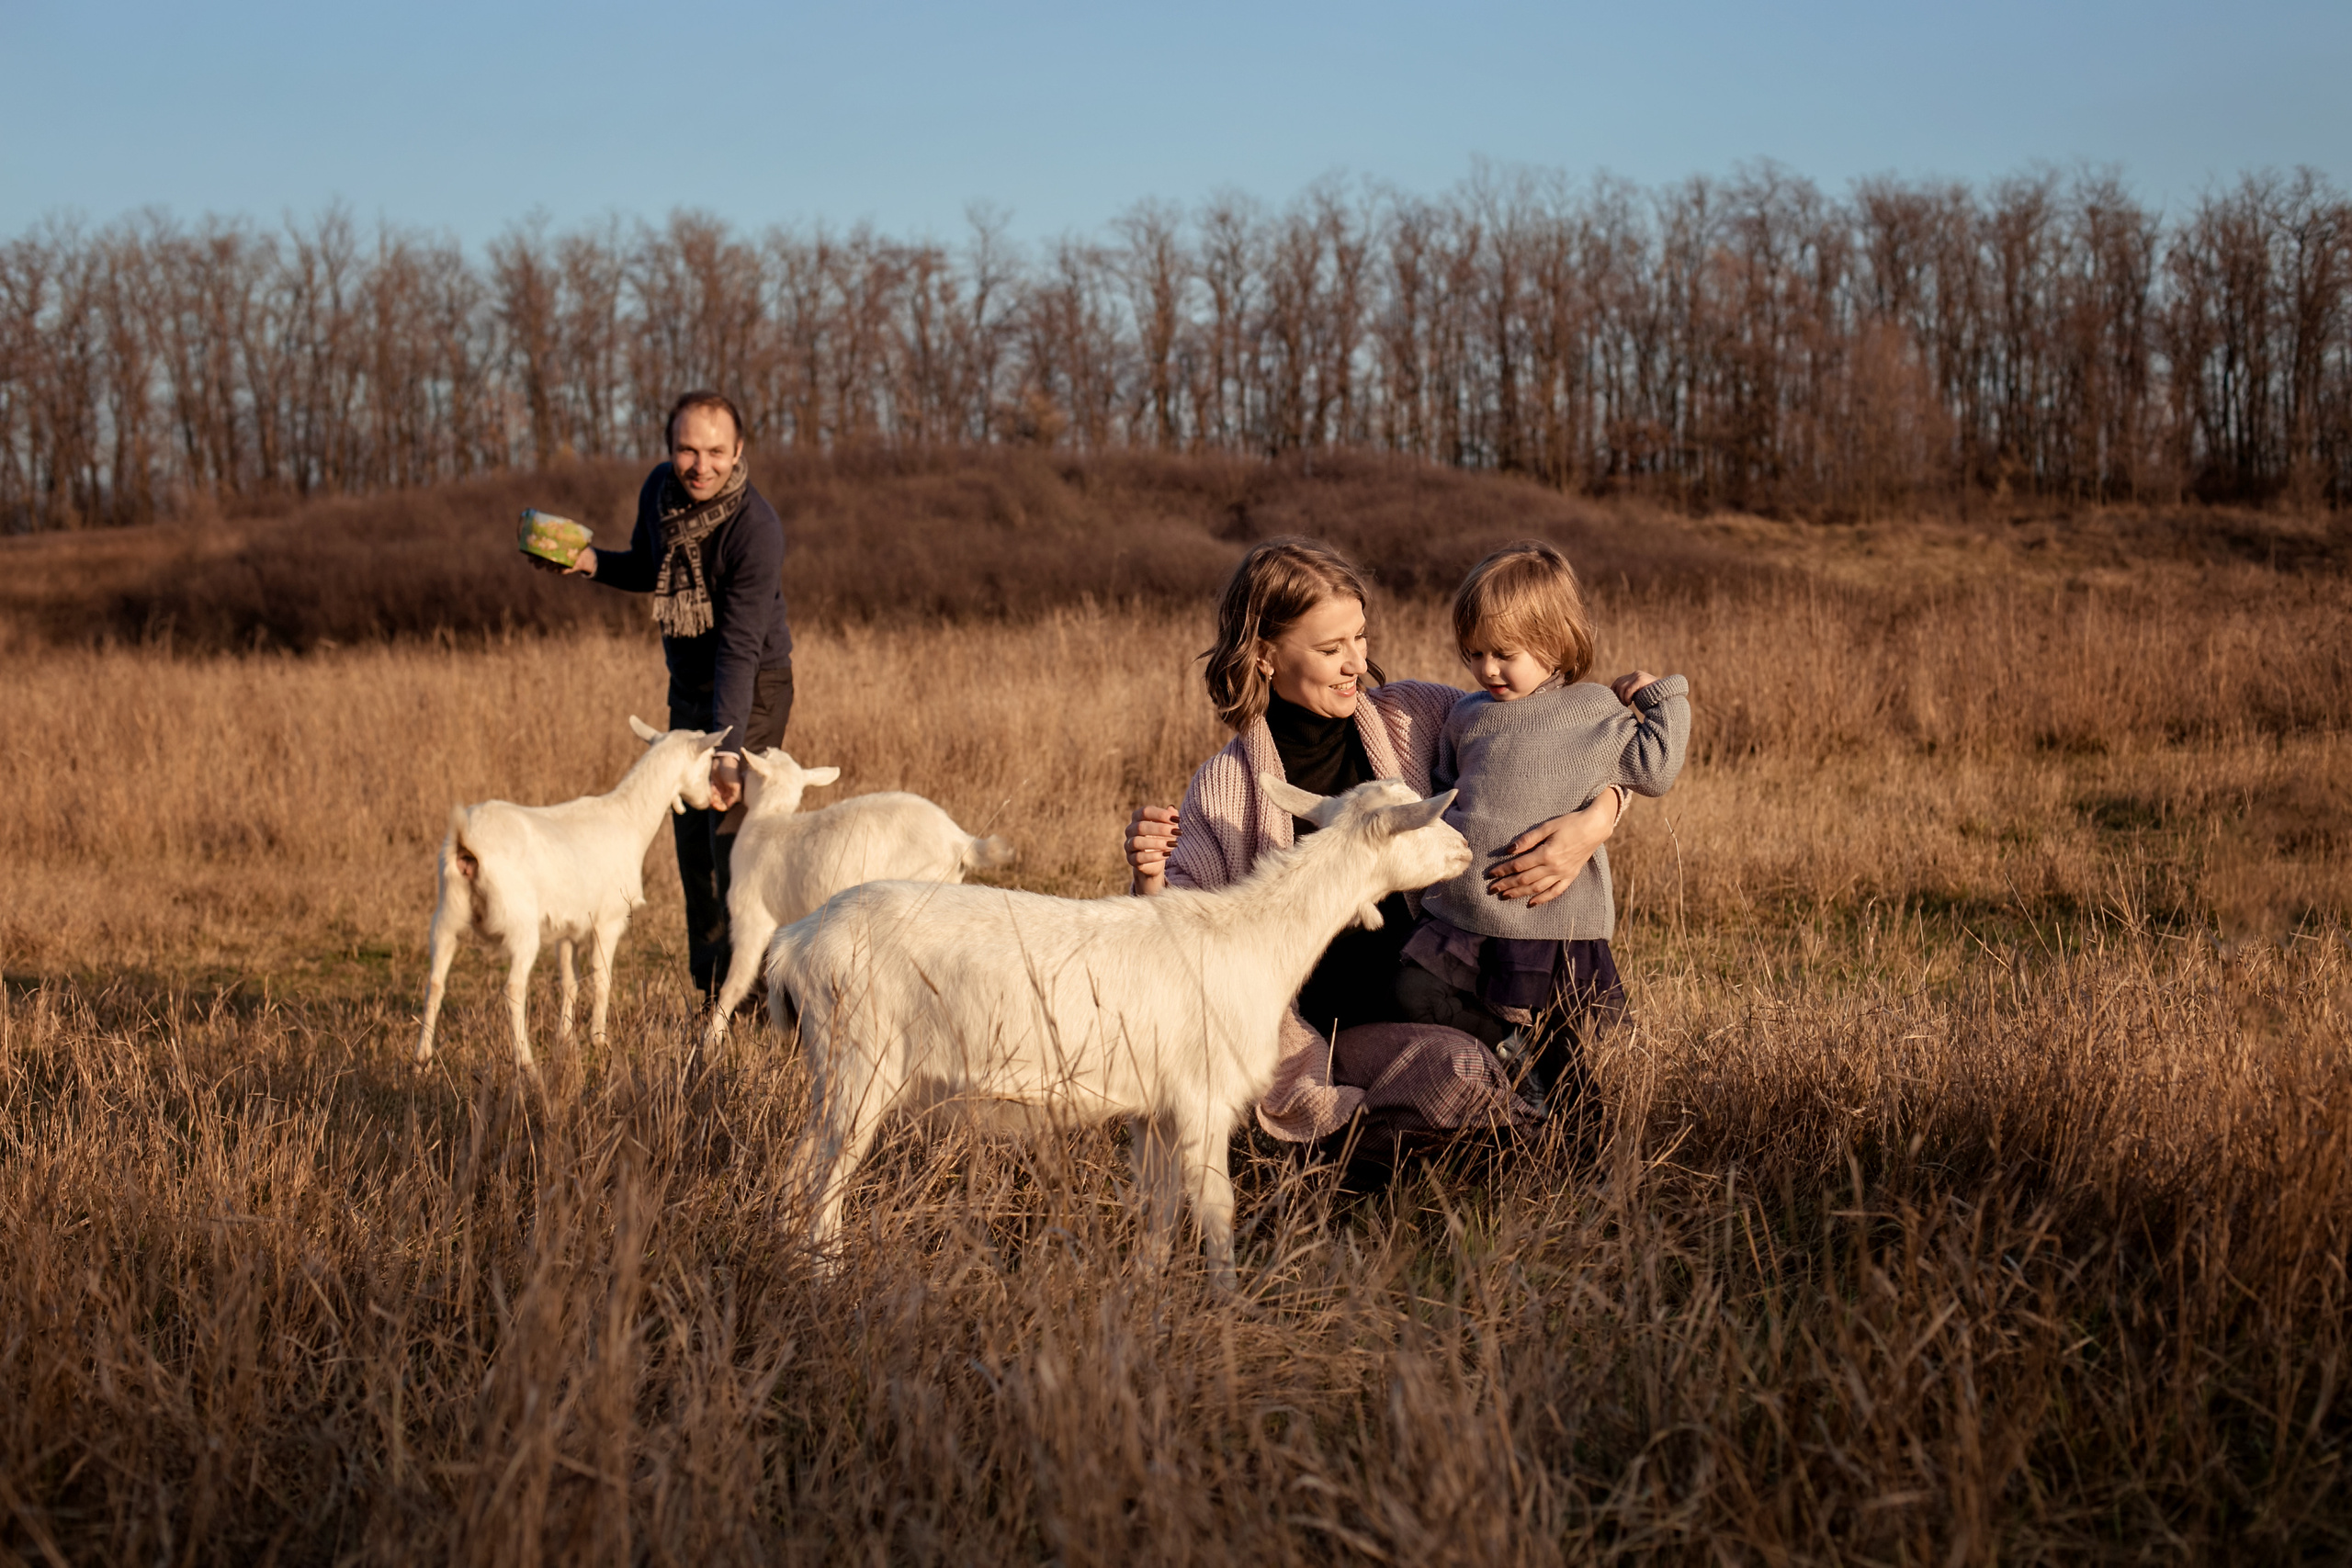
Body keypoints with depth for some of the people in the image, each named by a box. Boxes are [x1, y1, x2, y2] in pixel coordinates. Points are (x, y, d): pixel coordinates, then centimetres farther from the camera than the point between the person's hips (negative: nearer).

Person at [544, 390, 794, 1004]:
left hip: (752, 688, -7)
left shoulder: (757, 528, -27)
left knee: (732, 840, -16)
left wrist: (728, 748, -40)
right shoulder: (659, 491, -6)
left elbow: (740, 647, -32)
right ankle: (712, 995, 20)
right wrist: (592, 561, -7)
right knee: (692, 842, 10)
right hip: (688, 687, 7)